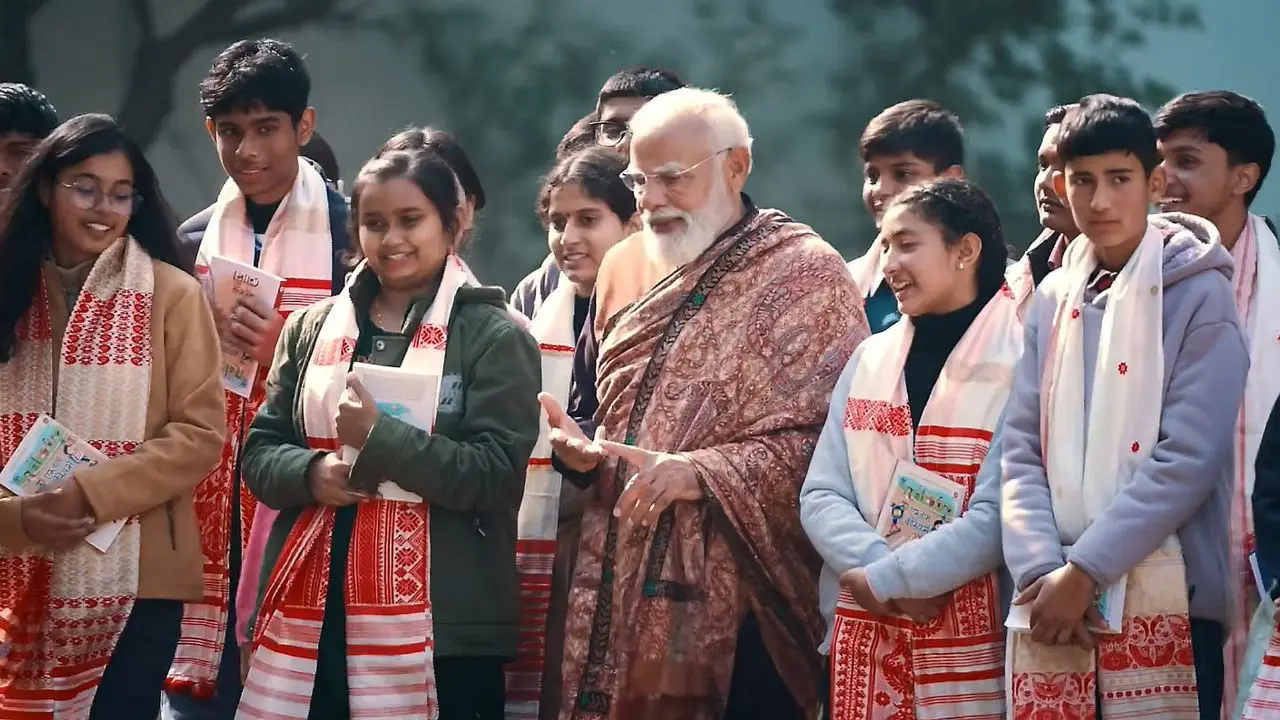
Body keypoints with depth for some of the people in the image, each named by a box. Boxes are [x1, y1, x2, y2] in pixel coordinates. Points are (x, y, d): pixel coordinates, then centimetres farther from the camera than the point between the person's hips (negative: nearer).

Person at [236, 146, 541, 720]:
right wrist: (313, 473, -8)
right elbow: (259, 451, 13)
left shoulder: (493, 337, 0)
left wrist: (381, 439, -16)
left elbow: (497, 477, -9)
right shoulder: (313, 328, 13)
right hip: (311, 612, 4)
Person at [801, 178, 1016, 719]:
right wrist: (888, 581, -11)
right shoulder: (869, 360, 10)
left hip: (970, 646, -5)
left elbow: (998, 518, -14)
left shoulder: (1017, 367, -7)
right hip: (864, 638, 5)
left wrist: (886, 578, -12)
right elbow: (822, 495, 5)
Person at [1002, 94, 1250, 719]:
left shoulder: (1199, 294, -2)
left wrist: (1084, 571, -12)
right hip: (1053, 601, 4)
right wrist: (1041, 571, -9)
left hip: (1166, 604, -4)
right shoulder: (1051, 300, 13)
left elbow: (1189, 459, -10)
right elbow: (1021, 448, 7)